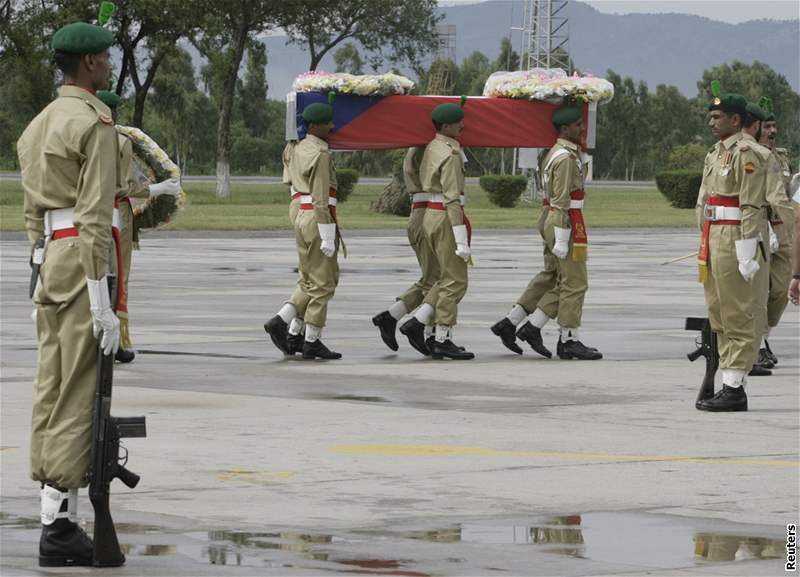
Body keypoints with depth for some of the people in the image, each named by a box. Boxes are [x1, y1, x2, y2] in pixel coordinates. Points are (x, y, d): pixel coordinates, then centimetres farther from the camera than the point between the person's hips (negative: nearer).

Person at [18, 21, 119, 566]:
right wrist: (101, 300, -19)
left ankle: (54, 514, 11)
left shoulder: (39, 125, 17)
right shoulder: (95, 123, -12)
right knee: (77, 394, -8)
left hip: (47, 257, 9)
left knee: (52, 387, 9)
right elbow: (95, 214, -17)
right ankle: (60, 525, -10)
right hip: (82, 258, -9)